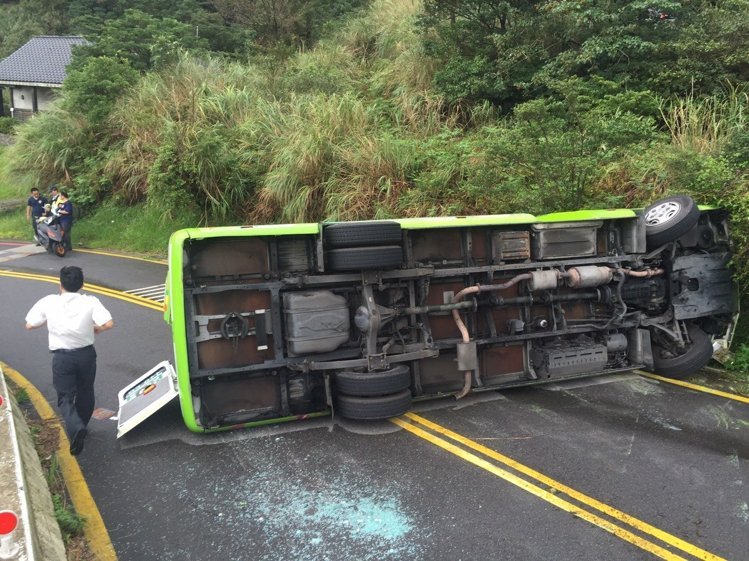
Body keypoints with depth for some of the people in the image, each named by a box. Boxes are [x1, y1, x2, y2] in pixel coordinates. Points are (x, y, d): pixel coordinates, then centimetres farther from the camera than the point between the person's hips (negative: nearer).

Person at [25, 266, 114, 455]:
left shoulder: (48, 302, -7)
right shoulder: (90, 302, -9)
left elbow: (29, 325, 1)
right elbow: (108, 324, -20)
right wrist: (94, 330, 1)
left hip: (62, 356, -1)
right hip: (86, 353, 1)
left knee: (65, 397, 4)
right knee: (85, 392, 23)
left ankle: (75, 427, -22)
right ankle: (81, 425, 38)